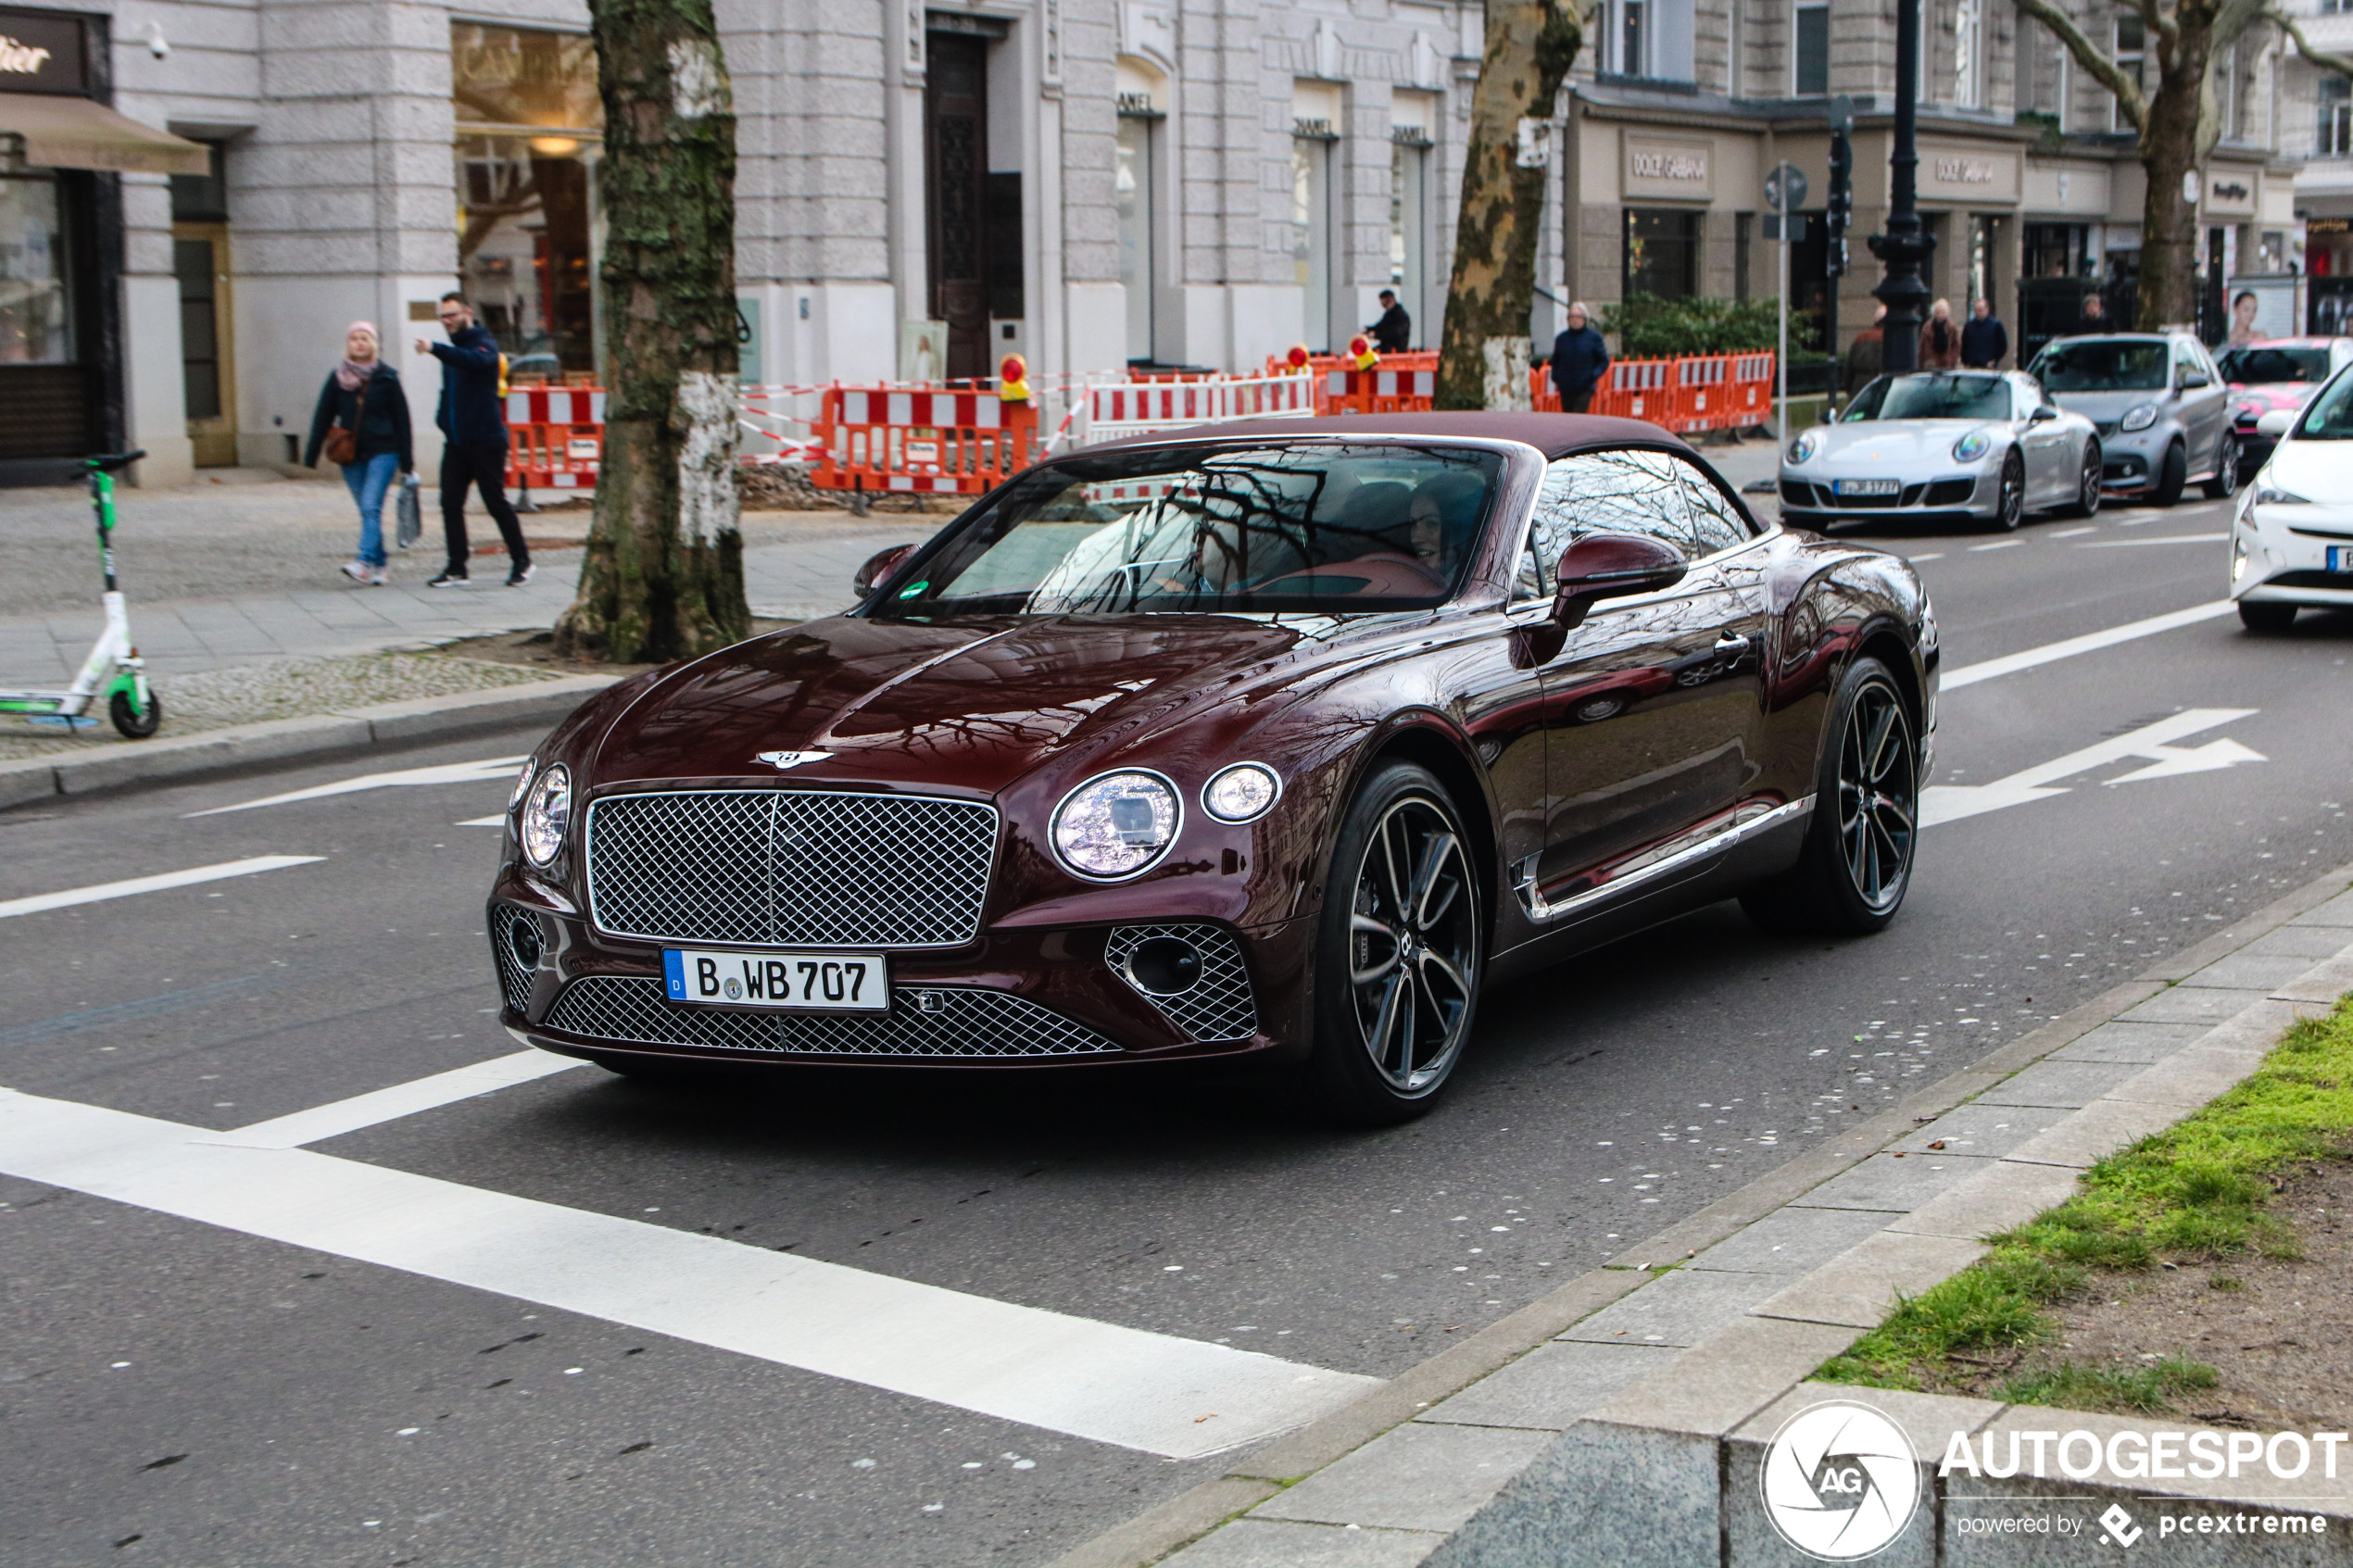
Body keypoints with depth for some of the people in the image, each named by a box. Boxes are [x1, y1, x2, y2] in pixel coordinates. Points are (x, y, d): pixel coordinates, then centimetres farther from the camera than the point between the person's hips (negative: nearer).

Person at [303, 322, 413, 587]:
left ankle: (364, 562, -28)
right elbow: (323, 417, 10)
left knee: (371, 506, -18)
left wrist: (406, 460, 1)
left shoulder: (386, 377, 1)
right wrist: (311, 455, 7)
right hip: (351, 456, 3)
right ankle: (380, 565, 14)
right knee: (367, 511, 5)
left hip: (382, 452, -3)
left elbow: (401, 418, 3)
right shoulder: (337, 378, 8)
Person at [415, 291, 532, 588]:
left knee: (496, 502, -2)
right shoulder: (453, 349, 16)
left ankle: (521, 561, 10)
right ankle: (457, 569, 3)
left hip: (486, 440, -7)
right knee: (450, 503, 0)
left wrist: (435, 349, -43)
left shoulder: (484, 343, -7)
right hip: (455, 441, 7)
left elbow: (476, 359, -32)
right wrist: (443, 419, 9)